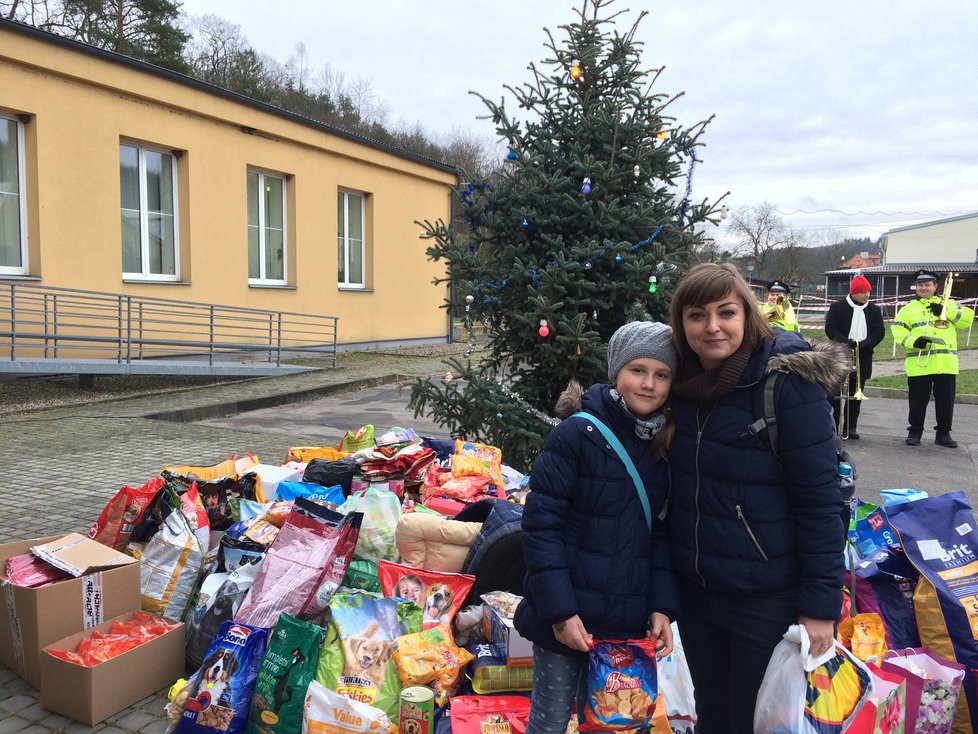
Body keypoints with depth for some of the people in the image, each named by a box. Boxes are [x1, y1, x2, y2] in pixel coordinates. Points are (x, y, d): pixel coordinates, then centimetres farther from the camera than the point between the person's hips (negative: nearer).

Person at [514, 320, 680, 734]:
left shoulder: (666, 446, 5)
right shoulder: (578, 433, -13)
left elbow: (661, 534, 9)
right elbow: (540, 524, -14)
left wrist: (661, 606, -1)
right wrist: (559, 610, -17)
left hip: (630, 623, 5)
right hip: (568, 617, -4)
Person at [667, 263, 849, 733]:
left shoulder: (789, 382, -16)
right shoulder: (680, 384, 0)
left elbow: (820, 500, -16)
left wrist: (821, 604, -16)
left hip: (767, 599, -5)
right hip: (693, 591, 5)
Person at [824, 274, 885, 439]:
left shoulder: (874, 310, 10)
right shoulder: (837, 308, 0)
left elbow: (880, 331, 3)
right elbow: (830, 328, -7)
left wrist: (864, 344, -14)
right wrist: (847, 342, -20)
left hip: (862, 359, 3)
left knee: (855, 396, 6)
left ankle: (850, 428, 13)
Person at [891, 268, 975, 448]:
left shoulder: (948, 303, 14)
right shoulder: (908, 308, 9)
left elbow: (967, 319, 2)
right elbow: (897, 329, -1)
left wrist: (946, 310, -10)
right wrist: (913, 341, -17)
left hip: (946, 363, 1)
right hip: (918, 364, -1)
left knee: (946, 400, 6)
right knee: (918, 400, 3)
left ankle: (943, 433, 17)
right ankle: (915, 431, 15)